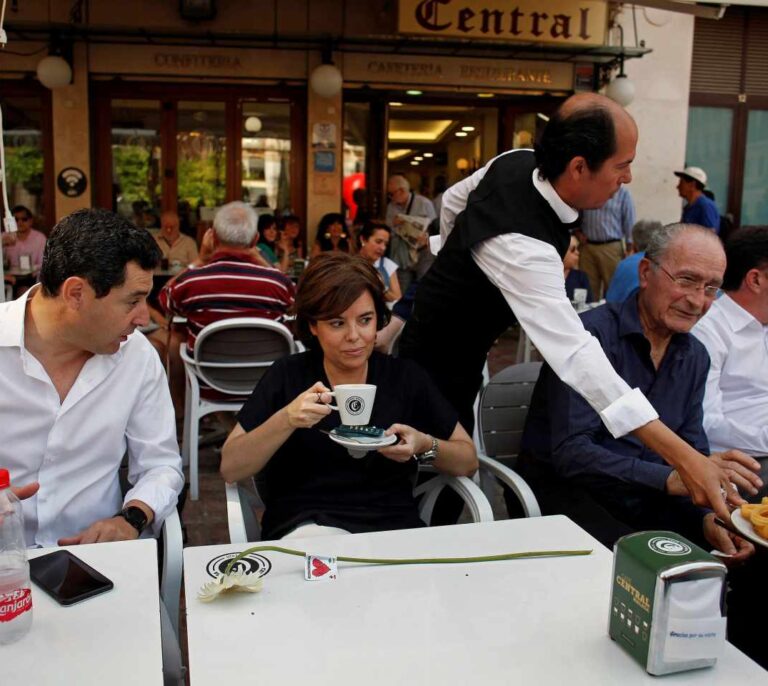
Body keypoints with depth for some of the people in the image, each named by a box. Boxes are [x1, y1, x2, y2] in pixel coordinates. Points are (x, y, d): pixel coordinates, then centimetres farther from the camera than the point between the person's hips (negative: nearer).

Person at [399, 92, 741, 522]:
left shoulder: (516, 162, -12)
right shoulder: (522, 246, -38)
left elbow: (453, 201, 8)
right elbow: (575, 355, -45)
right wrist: (684, 458, -46)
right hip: (442, 368, -9)